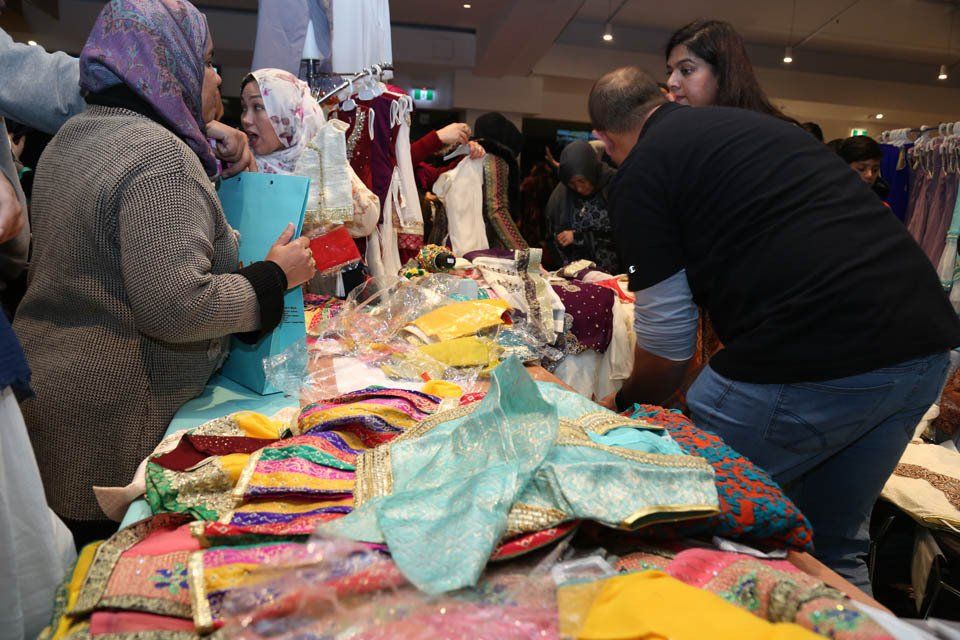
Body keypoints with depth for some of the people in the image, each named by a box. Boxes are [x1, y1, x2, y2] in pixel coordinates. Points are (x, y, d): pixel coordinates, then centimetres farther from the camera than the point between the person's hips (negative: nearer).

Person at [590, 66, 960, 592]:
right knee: (834, 549, 24)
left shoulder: (638, 177, -1)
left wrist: (628, 404, 19)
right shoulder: (758, 122, 23)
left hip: (809, 366, -8)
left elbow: (668, 339, -2)